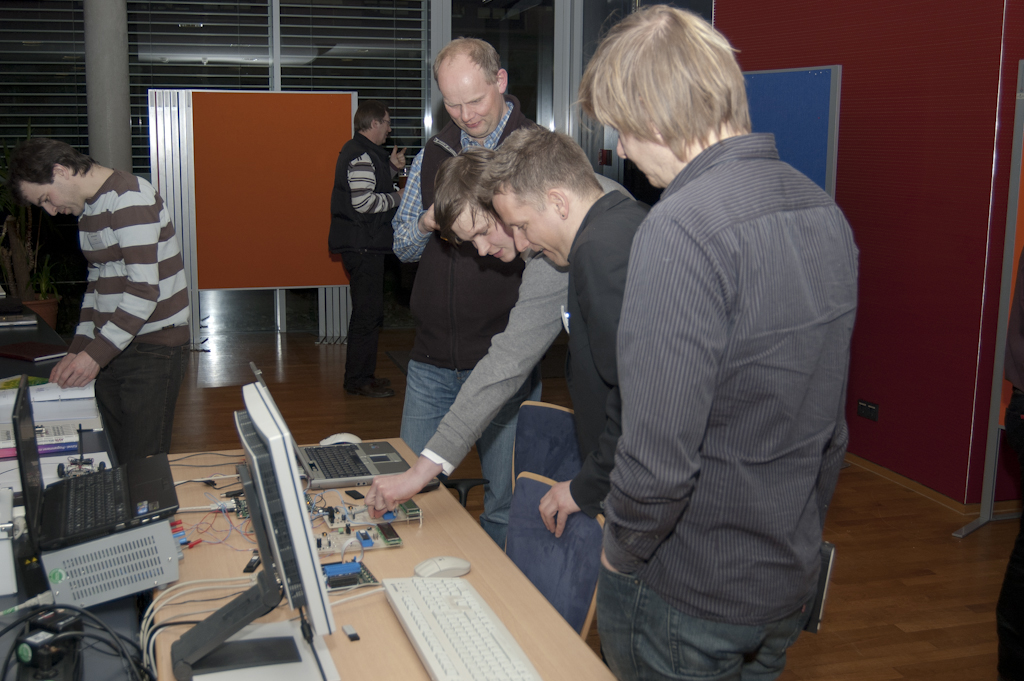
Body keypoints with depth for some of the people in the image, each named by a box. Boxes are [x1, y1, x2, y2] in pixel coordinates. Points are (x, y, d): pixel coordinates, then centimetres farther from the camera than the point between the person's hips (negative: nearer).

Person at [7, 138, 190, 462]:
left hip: (154, 345, -9)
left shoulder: (130, 198, -15)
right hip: (112, 344, 9)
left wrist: (95, 354, -18)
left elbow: (144, 290, -21)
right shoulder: (87, 208, 16)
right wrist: (78, 350, 12)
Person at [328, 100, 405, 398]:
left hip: (361, 244, 11)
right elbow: (364, 203, -24)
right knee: (368, 313, -7)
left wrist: (392, 167, 19)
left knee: (367, 311, 16)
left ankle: (360, 375, 23)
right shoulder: (362, 156, -16)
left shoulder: (357, 151, 18)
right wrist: (398, 197, -11)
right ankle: (358, 380, -2)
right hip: (363, 245, -11)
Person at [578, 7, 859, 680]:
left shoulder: (682, 231, -26)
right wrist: (798, 532, 18)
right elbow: (830, 425, 8)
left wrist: (621, 549, -10)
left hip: (685, 602, -7)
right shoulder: (824, 213, 1)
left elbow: (658, 454, -28)